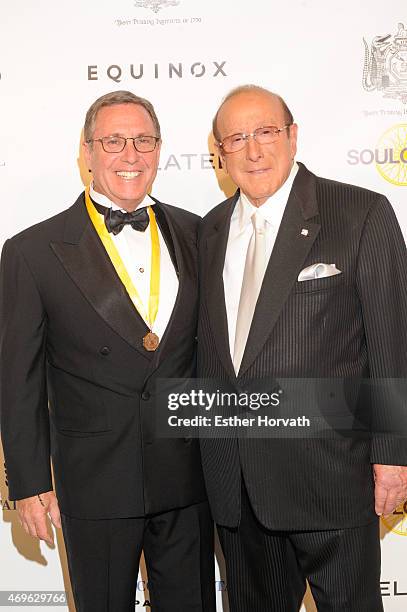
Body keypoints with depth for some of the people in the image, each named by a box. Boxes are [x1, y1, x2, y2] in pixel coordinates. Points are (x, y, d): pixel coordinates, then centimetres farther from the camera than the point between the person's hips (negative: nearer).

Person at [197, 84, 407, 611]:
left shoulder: (362, 213, -7)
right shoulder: (211, 229, 9)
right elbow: (209, 340, 12)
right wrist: (210, 441, 11)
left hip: (329, 472, -4)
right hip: (233, 476, 5)